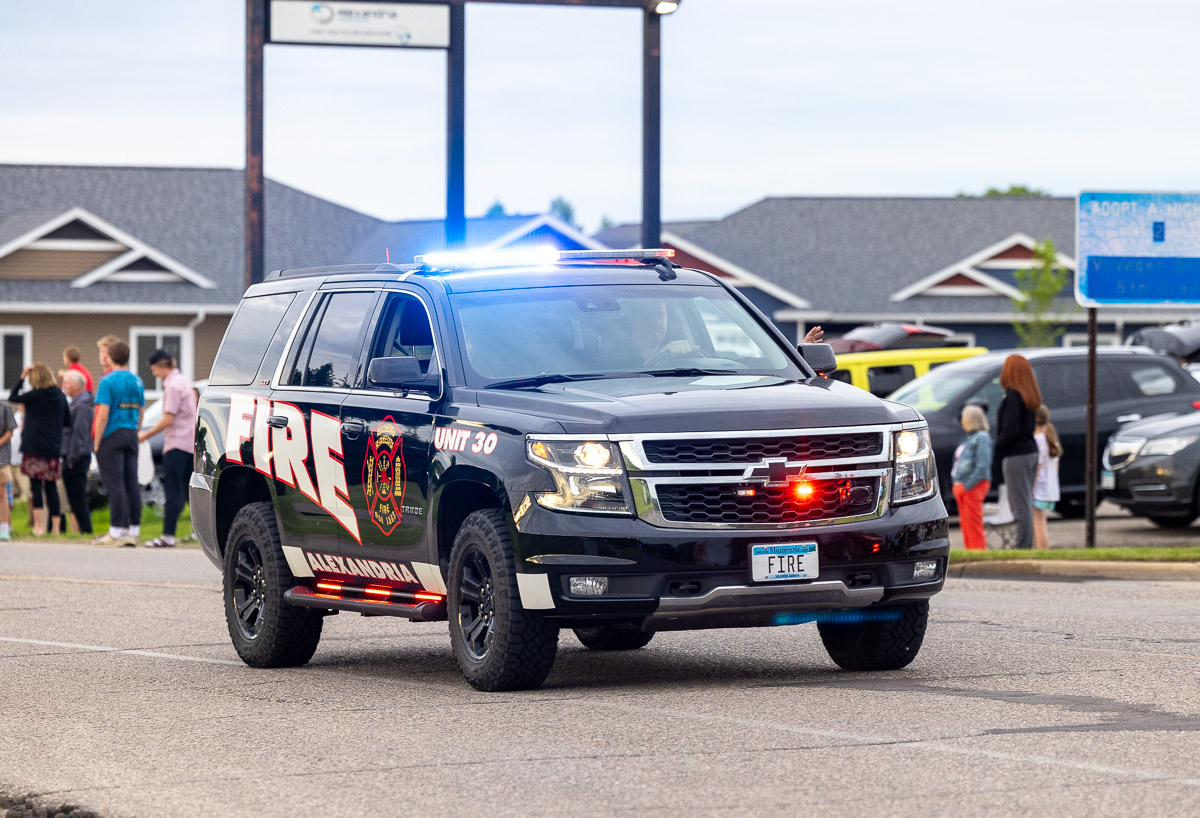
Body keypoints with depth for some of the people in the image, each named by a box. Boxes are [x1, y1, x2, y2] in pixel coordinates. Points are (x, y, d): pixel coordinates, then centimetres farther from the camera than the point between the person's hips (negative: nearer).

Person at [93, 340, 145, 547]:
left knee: (115, 484, -5)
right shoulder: (137, 381, 9)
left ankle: (116, 531, -6)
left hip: (112, 436, -6)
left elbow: (103, 415, -15)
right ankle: (134, 529, 9)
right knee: (132, 483, 8)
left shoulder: (108, 381, -11)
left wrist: (96, 443, -10)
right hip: (131, 436, 6)